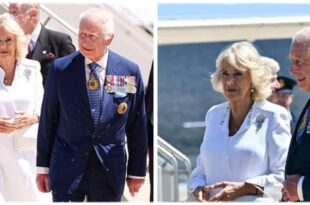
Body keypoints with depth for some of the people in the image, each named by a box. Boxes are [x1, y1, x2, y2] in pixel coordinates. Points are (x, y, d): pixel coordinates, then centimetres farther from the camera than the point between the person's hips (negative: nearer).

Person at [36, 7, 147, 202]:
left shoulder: (130, 71, -2)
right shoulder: (60, 69, -2)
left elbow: (137, 126, 4)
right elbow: (48, 120, 4)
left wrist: (137, 171, 6)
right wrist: (43, 167, 4)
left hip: (109, 171, 1)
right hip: (67, 169, -1)